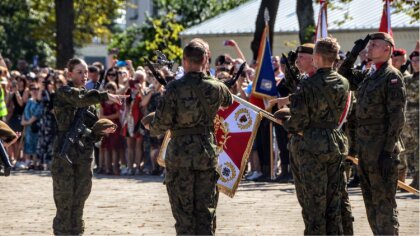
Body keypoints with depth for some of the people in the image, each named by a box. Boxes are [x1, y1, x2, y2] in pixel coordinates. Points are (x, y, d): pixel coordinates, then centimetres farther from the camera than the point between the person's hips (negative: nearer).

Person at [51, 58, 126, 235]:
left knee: (79, 201, 6)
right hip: (65, 153, -6)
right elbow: (81, 99, -25)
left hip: (84, 154, 6)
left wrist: (103, 131, -4)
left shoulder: (89, 98, 16)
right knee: (64, 201, -5)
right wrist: (106, 96, -33)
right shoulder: (64, 93, -3)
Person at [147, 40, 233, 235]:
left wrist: (151, 128, 12)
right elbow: (230, 101, 22)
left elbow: (161, 124, -11)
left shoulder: (174, 88, -10)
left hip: (180, 155, -2)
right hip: (207, 153, 2)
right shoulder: (216, 87, -2)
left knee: (183, 212, 5)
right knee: (206, 211, 8)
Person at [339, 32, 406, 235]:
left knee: (384, 201, -7)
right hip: (365, 147, 9)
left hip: (381, 147, -9)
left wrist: (388, 151, -20)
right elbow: (344, 77, 30)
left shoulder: (392, 76, -11)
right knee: (371, 202, 12)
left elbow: (397, 117, -15)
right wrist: (353, 54, 15)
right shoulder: (367, 75, 14)